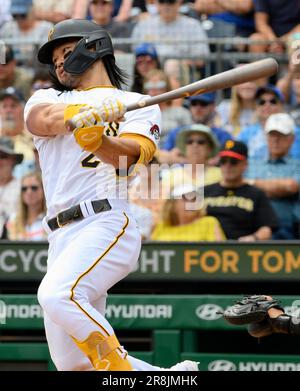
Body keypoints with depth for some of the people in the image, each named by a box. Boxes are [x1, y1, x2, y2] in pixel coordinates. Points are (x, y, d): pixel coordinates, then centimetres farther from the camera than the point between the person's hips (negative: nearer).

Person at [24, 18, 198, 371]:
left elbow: (128, 157, -9)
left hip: (106, 225, -5)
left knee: (57, 295, -33)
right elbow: (41, 119, -4)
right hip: (61, 238, 6)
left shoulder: (139, 106, 12)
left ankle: (120, 367, -23)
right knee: (73, 365, 0)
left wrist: (98, 140, -32)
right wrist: (82, 113, -26)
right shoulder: (47, 99, 23)